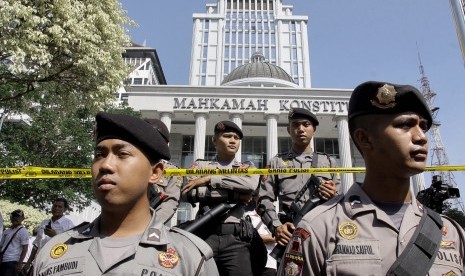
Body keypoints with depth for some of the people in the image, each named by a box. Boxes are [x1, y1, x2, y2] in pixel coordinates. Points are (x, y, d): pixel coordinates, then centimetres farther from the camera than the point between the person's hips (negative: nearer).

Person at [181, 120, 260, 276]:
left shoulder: (247, 166, 15)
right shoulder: (200, 165, 13)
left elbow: (250, 184, -8)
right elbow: (188, 192, -6)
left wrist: (209, 179, -9)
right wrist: (235, 194, -8)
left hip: (236, 238, 1)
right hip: (204, 235, 0)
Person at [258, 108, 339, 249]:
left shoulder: (329, 161, 16)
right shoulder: (277, 162, 11)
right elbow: (264, 200, 4)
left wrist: (334, 197, -7)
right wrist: (276, 226, -12)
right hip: (290, 233, -1)